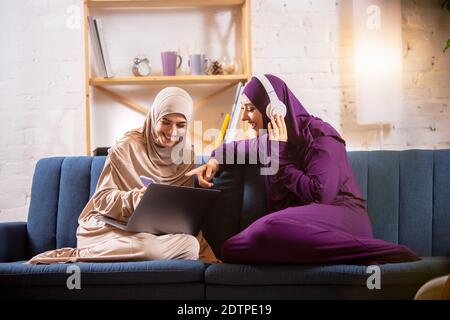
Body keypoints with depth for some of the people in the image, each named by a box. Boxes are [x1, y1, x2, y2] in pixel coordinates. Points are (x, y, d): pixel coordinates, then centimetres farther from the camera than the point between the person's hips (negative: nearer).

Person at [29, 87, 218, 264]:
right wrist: (134, 198, -28)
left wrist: (204, 250, -7)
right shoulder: (127, 148, -5)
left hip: (156, 231, 6)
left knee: (191, 245, -28)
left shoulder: (187, 156, 9)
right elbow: (102, 198, -6)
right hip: (113, 225, -6)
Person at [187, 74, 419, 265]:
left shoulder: (317, 135, -6)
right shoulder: (270, 140, 17)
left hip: (340, 219, -6)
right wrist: (215, 161, 18)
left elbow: (322, 194, -19)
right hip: (301, 223, 7)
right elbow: (238, 148, 40)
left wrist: (280, 155, -11)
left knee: (270, 230, -41)